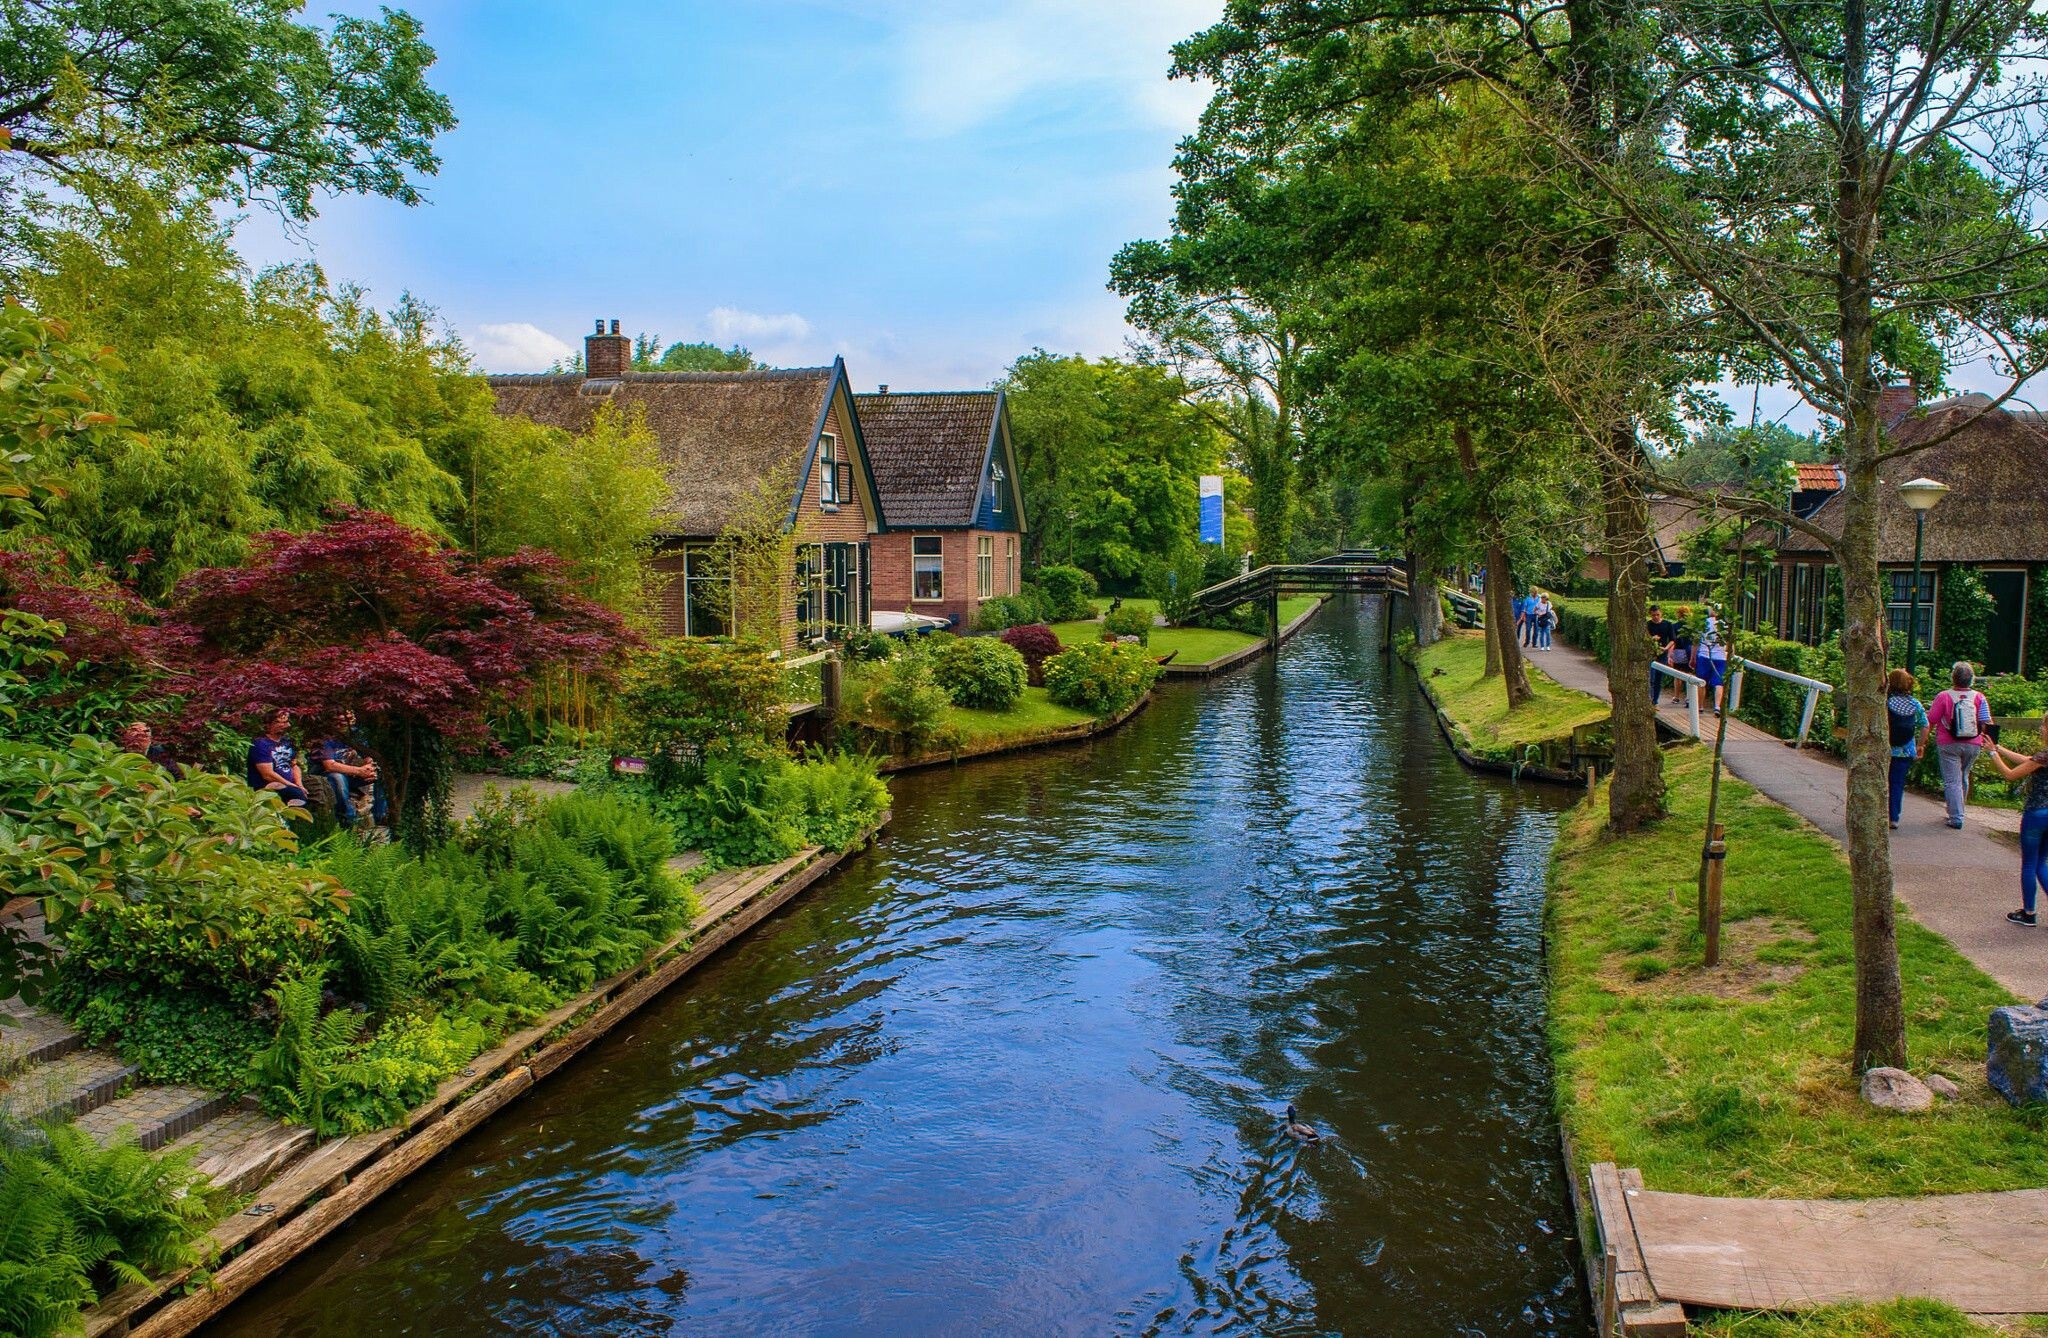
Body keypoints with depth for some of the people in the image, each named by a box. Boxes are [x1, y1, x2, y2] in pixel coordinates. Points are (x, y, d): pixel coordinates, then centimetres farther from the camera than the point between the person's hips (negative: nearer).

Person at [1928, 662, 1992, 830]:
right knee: (1963, 778, 21)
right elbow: (1986, 723, -4)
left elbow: (1931, 720, -9)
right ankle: (1957, 811, 33)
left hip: (1948, 745, -3)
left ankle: (1956, 818, -6)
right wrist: (1986, 740, 11)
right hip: (1973, 745, 4)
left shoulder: (1943, 697, -12)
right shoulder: (1979, 697, -4)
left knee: (1952, 781, 0)